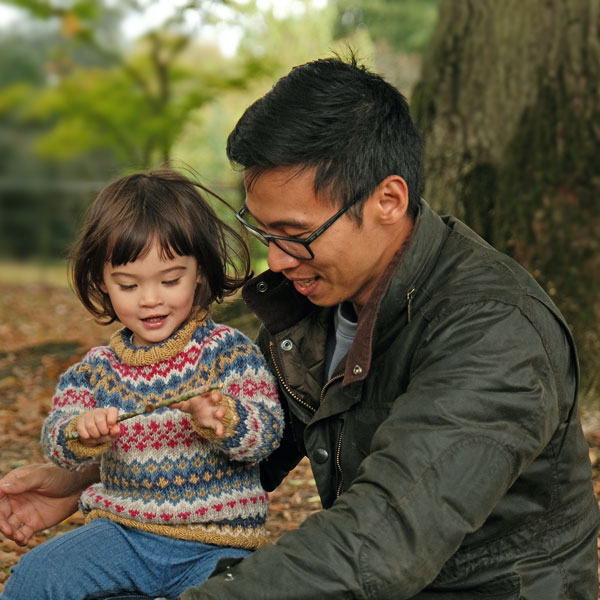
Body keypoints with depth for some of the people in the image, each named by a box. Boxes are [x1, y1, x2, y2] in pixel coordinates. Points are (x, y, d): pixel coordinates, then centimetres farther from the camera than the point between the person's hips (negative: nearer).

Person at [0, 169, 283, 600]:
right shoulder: (99, 367, 6)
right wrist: (80, 433, -24)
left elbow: (268, 432, -13)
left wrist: (218, 418, -34)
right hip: (124, 530, 3)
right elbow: (57, 443, 1)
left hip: (217, 543, -3)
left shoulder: (229, 350, -6)